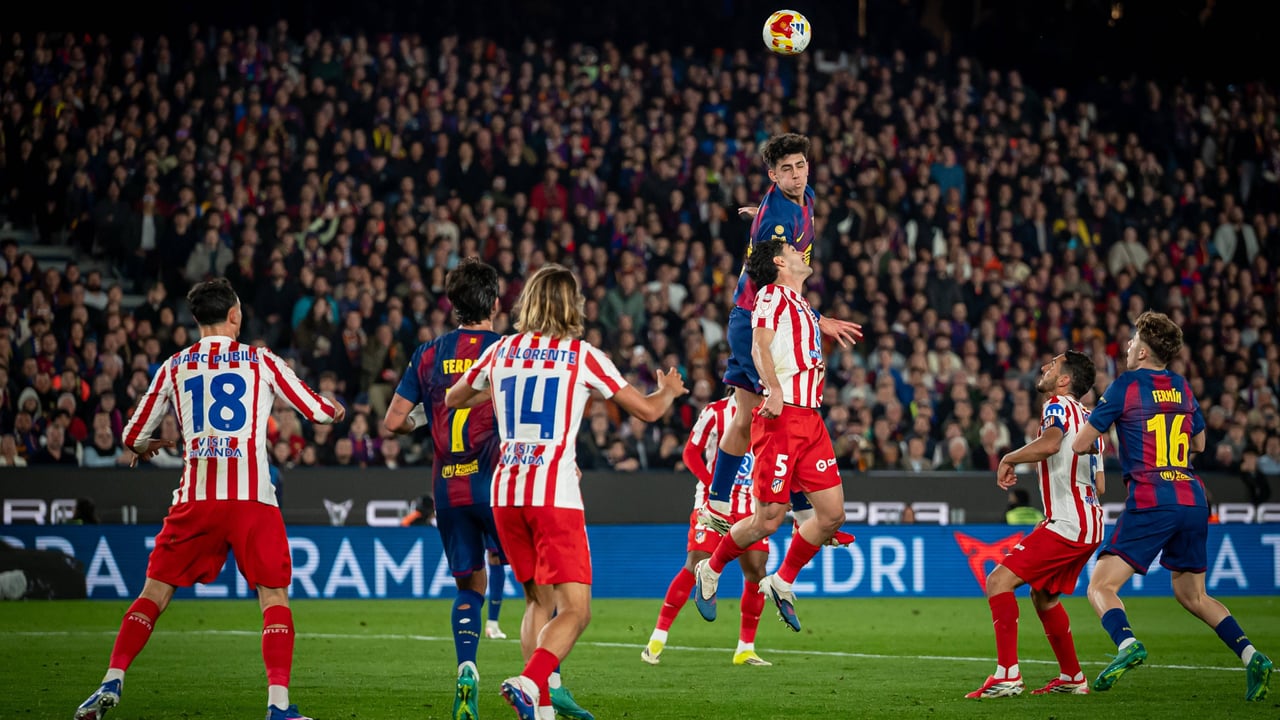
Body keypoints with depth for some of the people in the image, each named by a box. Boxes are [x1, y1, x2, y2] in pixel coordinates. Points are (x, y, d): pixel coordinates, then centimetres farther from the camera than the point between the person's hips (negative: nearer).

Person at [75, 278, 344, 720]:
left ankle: (111, 684, 0)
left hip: (195, 499, 2)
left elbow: (134, 437, 18)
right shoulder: (261, 361, 6)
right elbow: (318, 412, 12)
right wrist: (336, 412, 37)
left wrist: (147, 447, 42)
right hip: (253, 500, -2)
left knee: (155, 591, 11)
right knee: (274, 596, 3)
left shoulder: (174, 367, 11)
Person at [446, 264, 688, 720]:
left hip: (506, 493, 5)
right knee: (575, 610, -6)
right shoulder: (583, 356, 1)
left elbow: (453, 399, 27)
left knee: (538, 602, 18)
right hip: (555, 494, -5)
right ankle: (529, 682, -30)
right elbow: (647, 410, 6)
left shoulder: (501, 351, 11)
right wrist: (669, 391, 29)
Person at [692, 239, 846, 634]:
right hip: (781, 416, -8)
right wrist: (774, 389, -31)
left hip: (810, 419, 8)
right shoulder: (772, 295, -2)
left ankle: (782, 582, 16)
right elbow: (760, 345, -17)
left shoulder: (804, 308, 24)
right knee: (769, 519, -9)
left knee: (833, 514, 0)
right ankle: (710, 571, 13)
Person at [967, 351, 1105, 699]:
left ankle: (1007, 674, -23)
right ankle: (1072, 677, 30)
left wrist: (1009, 459, -17)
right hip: (1089, 526, 10)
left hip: (1066, 523, -10)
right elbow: (1100, 485, 23)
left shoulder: (1058, 406, -8)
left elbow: (1049, 443, -32)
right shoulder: (1086, 416, 20)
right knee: (1043, 595, 25)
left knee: (998, 581, -14)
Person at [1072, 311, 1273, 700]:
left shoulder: (1126, 386, -2)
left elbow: (1079, 445, 0)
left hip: (1151, 501, -6)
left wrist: (1098, 445, 21)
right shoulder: (1183, 387, 14)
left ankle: (1127, 643, -33)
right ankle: (1251, 657, 2)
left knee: (1101, 587, -6)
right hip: (1193, 499, 6)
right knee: (1192, 595, 18)